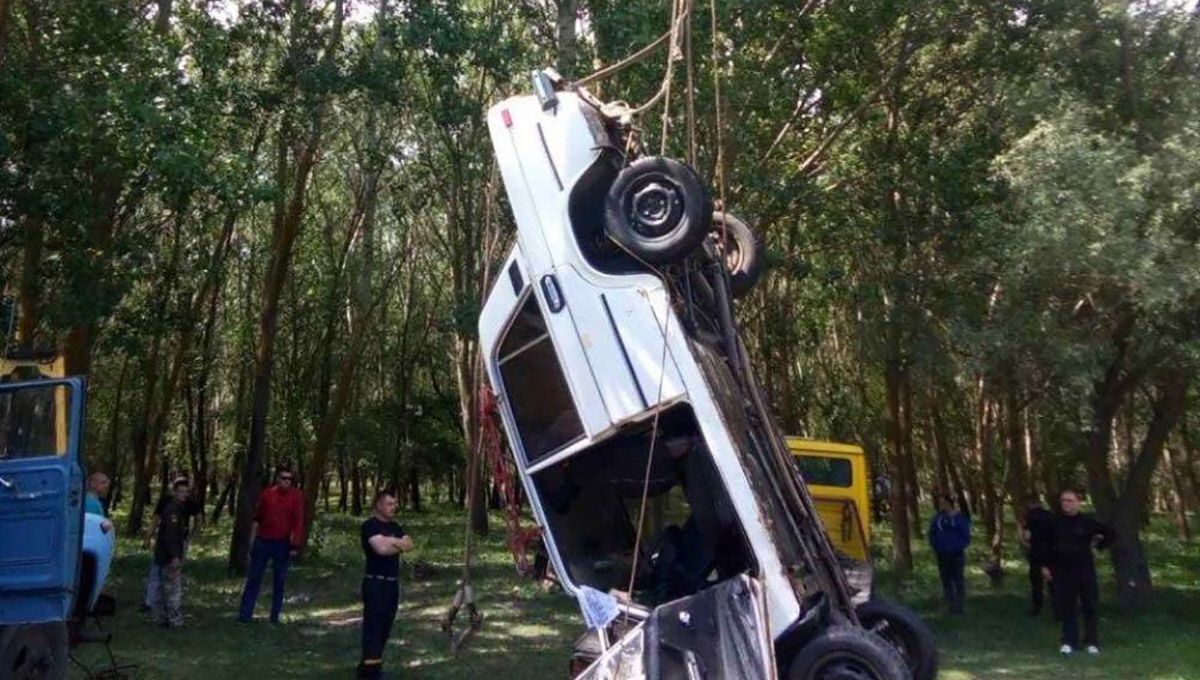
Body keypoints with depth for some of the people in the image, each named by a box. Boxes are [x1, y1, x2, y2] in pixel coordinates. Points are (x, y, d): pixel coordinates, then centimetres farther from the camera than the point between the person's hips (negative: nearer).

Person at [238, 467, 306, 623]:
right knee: (253, 578, 5)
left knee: (279, 581, 6)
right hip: (262, 541, 1)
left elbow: (298, 521, -6)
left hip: (283, 544, -1)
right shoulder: (267, 494, 1)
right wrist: (252, 540, 6)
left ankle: (275, 616, 14)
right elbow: (257, 518, 8)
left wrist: (295, 545, -9)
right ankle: (244, 615, 11)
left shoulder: (296, 496, -4)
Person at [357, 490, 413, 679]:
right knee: (373, 626, -7)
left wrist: (392, 541, -12)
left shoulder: (394, 526, 15)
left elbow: (409, 545, 3)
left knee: (385, 626, 13)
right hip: (376, 583, -8)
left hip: (392, 583, 8)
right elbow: (381, 548, -24)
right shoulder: (370, 525, -11)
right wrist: (398, 544, -6)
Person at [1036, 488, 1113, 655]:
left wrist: (1098, 545, 0)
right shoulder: (1054, 522, -1)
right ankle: (1069, 642, 14)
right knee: (1066, 607, 4)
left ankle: (1092, 642, 14)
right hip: (1062, 570, 1)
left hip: (1085, 569, -1)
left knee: (1090, 606, 3)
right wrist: (1045, 565, 3)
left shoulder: (1087, 521, -4)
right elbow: (1045, 544, 6)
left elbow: (1109, 534, 9)